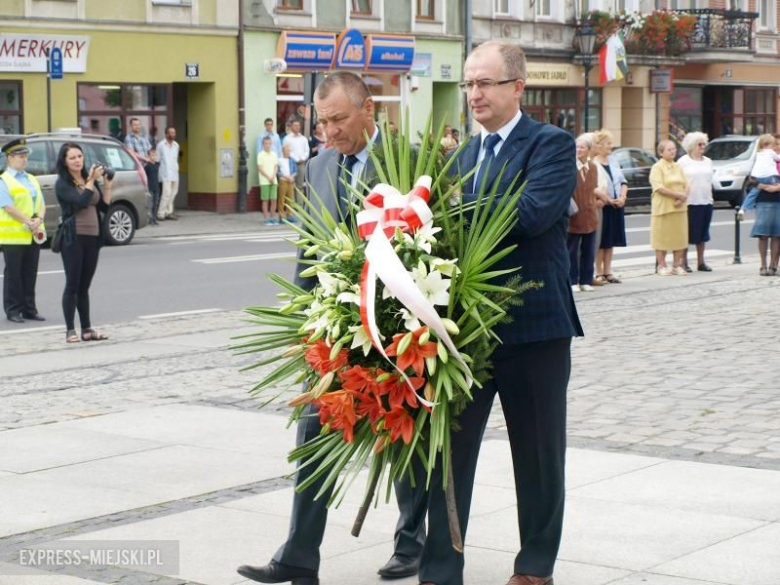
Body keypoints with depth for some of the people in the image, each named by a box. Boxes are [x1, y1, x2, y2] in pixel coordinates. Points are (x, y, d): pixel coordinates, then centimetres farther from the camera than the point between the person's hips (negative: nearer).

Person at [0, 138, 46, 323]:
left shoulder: (32, 179, 17)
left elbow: (41, 203, 12)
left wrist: (38, 220, -8)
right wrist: (28, 222, -17)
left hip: (33, 235, 6)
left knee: (30, 274, 9)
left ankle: (29, 309, 15)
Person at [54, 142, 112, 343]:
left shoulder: (89, 179, 11)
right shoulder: (62, 184, -6)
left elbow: (105, 207, 10)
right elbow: (80, 201, -21)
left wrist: (107, 185, 0)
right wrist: (91, 181, -16)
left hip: (92, 238, 5)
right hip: (73, 239, -5)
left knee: (84, 286, 10)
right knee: (72, 285, -4)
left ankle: (87, 329, 13)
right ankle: (70, 330, 0)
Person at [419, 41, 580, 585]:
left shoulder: (552, 145, -7)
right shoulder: (467, 153, 15)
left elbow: (532, 212, -23)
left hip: (533, 325, -5)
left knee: (538, 453, 9)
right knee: (450, 447, 4)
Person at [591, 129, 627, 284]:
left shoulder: (613, 160, 11)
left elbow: (623, 181, 13)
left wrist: (622, 196, -3)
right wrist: (608, 200, -20)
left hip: (617, 206, 7)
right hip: (602, 207, -7)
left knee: (611, 241, 10)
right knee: (601, 241, -2)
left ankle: (608, 272, 17)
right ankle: (599, 273, 3)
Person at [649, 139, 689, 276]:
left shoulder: (678, 167, 14)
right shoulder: (657, 167, -5)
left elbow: (685, 186, 11)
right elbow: (659, 188, -15)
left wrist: (682, 199, -9)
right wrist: (678, 195, -17)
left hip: (679, 207, 6)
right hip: (663, 207, -5)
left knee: (679, 236, 5)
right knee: (662, 237, -1)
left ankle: (678, 265, 13)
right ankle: (662, 266, 7)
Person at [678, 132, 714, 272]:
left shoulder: (708, 162, 15)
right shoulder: (683, 161, -2)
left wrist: (711, 198, 14)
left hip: (706, 202, 5)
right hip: (689, 202, -5)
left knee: (702, 233, 8)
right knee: (687, 233, -3)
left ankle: (701, 262, 15)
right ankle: (683, 262, 3)